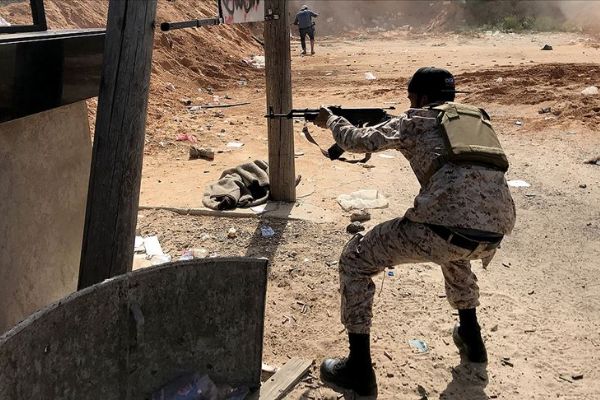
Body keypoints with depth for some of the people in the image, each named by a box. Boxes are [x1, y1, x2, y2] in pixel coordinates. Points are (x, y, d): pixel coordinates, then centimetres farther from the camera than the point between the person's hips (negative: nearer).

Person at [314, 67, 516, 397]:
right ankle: (470, 337, 47)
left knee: (355, 260, 13)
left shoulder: (416, 121, 13)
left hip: (445, 229, -6)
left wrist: (332, 120, 35)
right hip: (494, 234, 7)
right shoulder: (477, 119, 29)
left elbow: (359, 141, 15)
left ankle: (359, 370, 14)